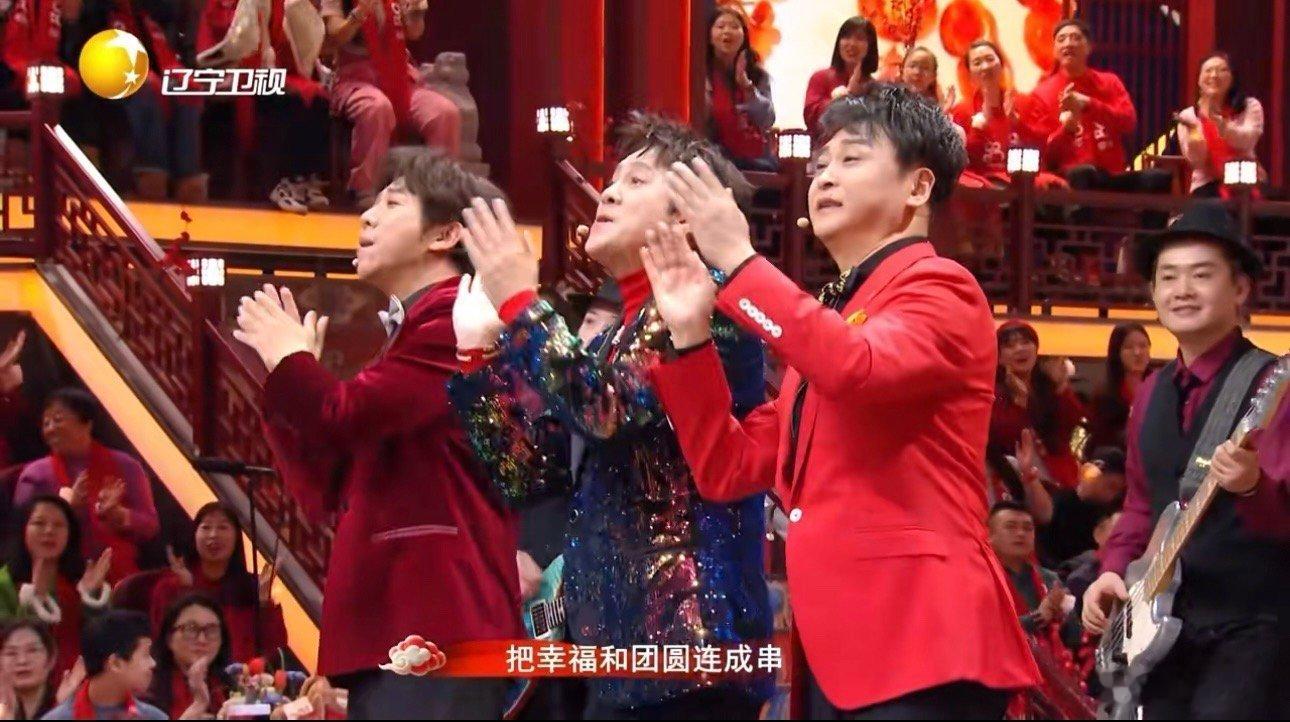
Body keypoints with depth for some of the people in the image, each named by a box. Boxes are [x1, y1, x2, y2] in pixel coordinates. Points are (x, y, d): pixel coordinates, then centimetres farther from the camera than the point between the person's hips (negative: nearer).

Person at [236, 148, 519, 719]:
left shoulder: (457, 319, -6)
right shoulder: (411, 333, 26)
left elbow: (344, 417, -16)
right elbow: (327, 488, 25)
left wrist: (288, 358, 4)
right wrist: (289, 368, 16)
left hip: (435, 629, -10)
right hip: (392, 629, 10)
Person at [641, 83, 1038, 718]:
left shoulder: (940, 289, -1)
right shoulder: (823, 321, 23)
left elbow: (860, 368, -23)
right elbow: (729, 469, 20)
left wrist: (739, 262, -17)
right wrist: (690, 334, 10)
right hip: (831, 647, 8)